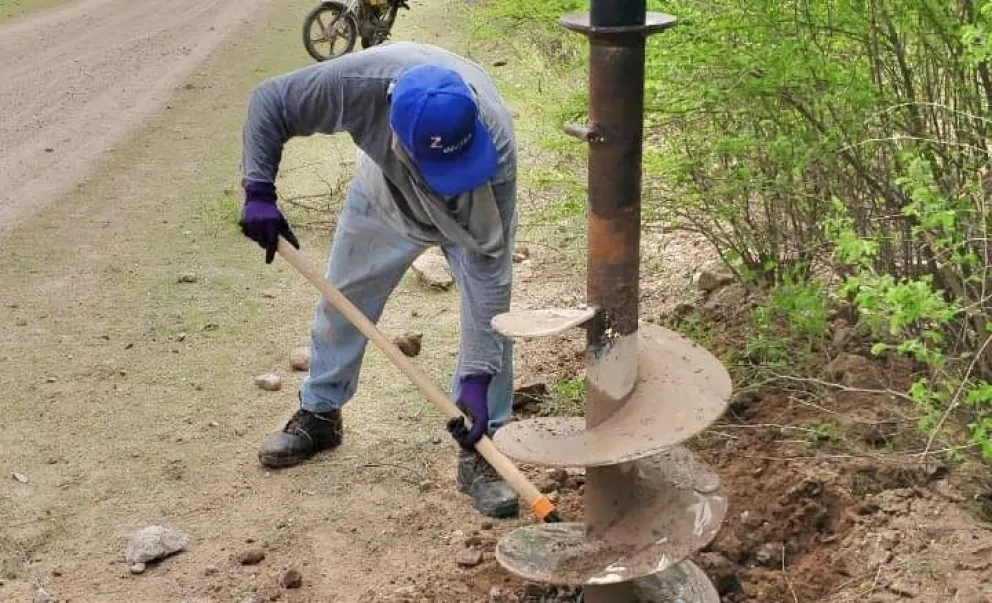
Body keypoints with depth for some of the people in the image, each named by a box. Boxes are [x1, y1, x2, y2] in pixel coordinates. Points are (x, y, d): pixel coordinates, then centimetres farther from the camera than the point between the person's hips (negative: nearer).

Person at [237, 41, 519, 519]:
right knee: (342, 299, 10)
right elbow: (268, 100, -25)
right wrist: (258, 192, -35)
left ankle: (478, 452, -5)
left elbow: (488, 268, -38)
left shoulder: (495, 144, -43)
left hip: (472, 210, -2)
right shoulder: (362, 81, -42)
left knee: (492, 310, -18)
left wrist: (477, 375, -39)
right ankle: (319, 414, 33)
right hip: (385, 195, 2)